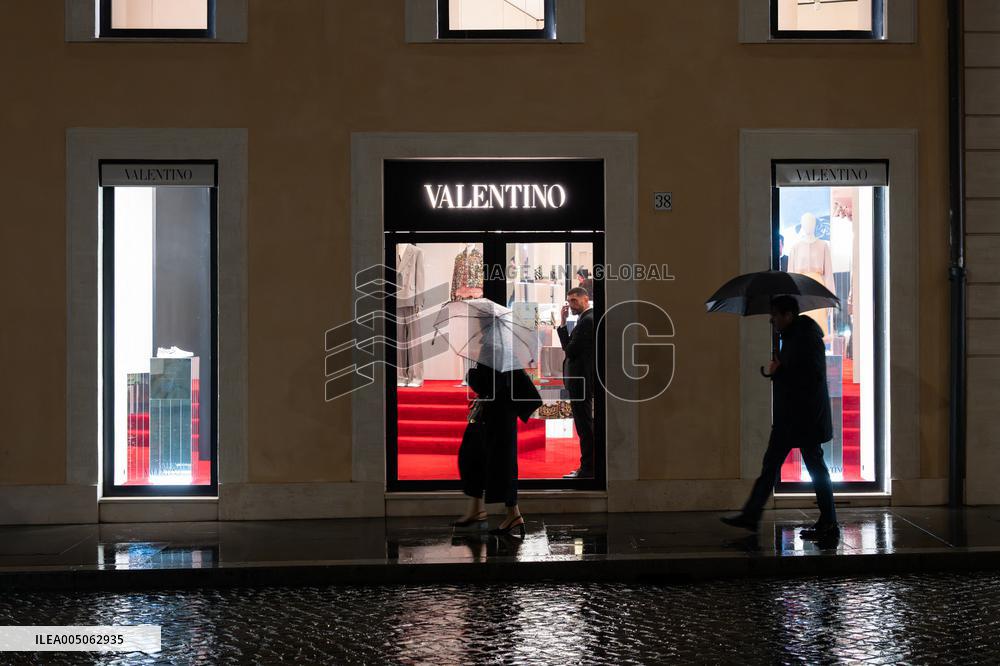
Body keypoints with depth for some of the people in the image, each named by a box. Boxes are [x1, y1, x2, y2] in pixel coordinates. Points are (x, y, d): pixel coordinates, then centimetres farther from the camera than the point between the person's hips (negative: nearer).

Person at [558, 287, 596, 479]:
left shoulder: (587, 320, -17)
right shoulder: (588, 318, 16)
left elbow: (570, 349, -17)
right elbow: (568, 346, 13)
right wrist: (563, 323, 5)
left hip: (581, 379, -11)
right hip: (583, 378, 11)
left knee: (585, 426, -6)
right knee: (585, 425, 15)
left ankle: (587, 469, -2)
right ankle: (588, 467, 22)